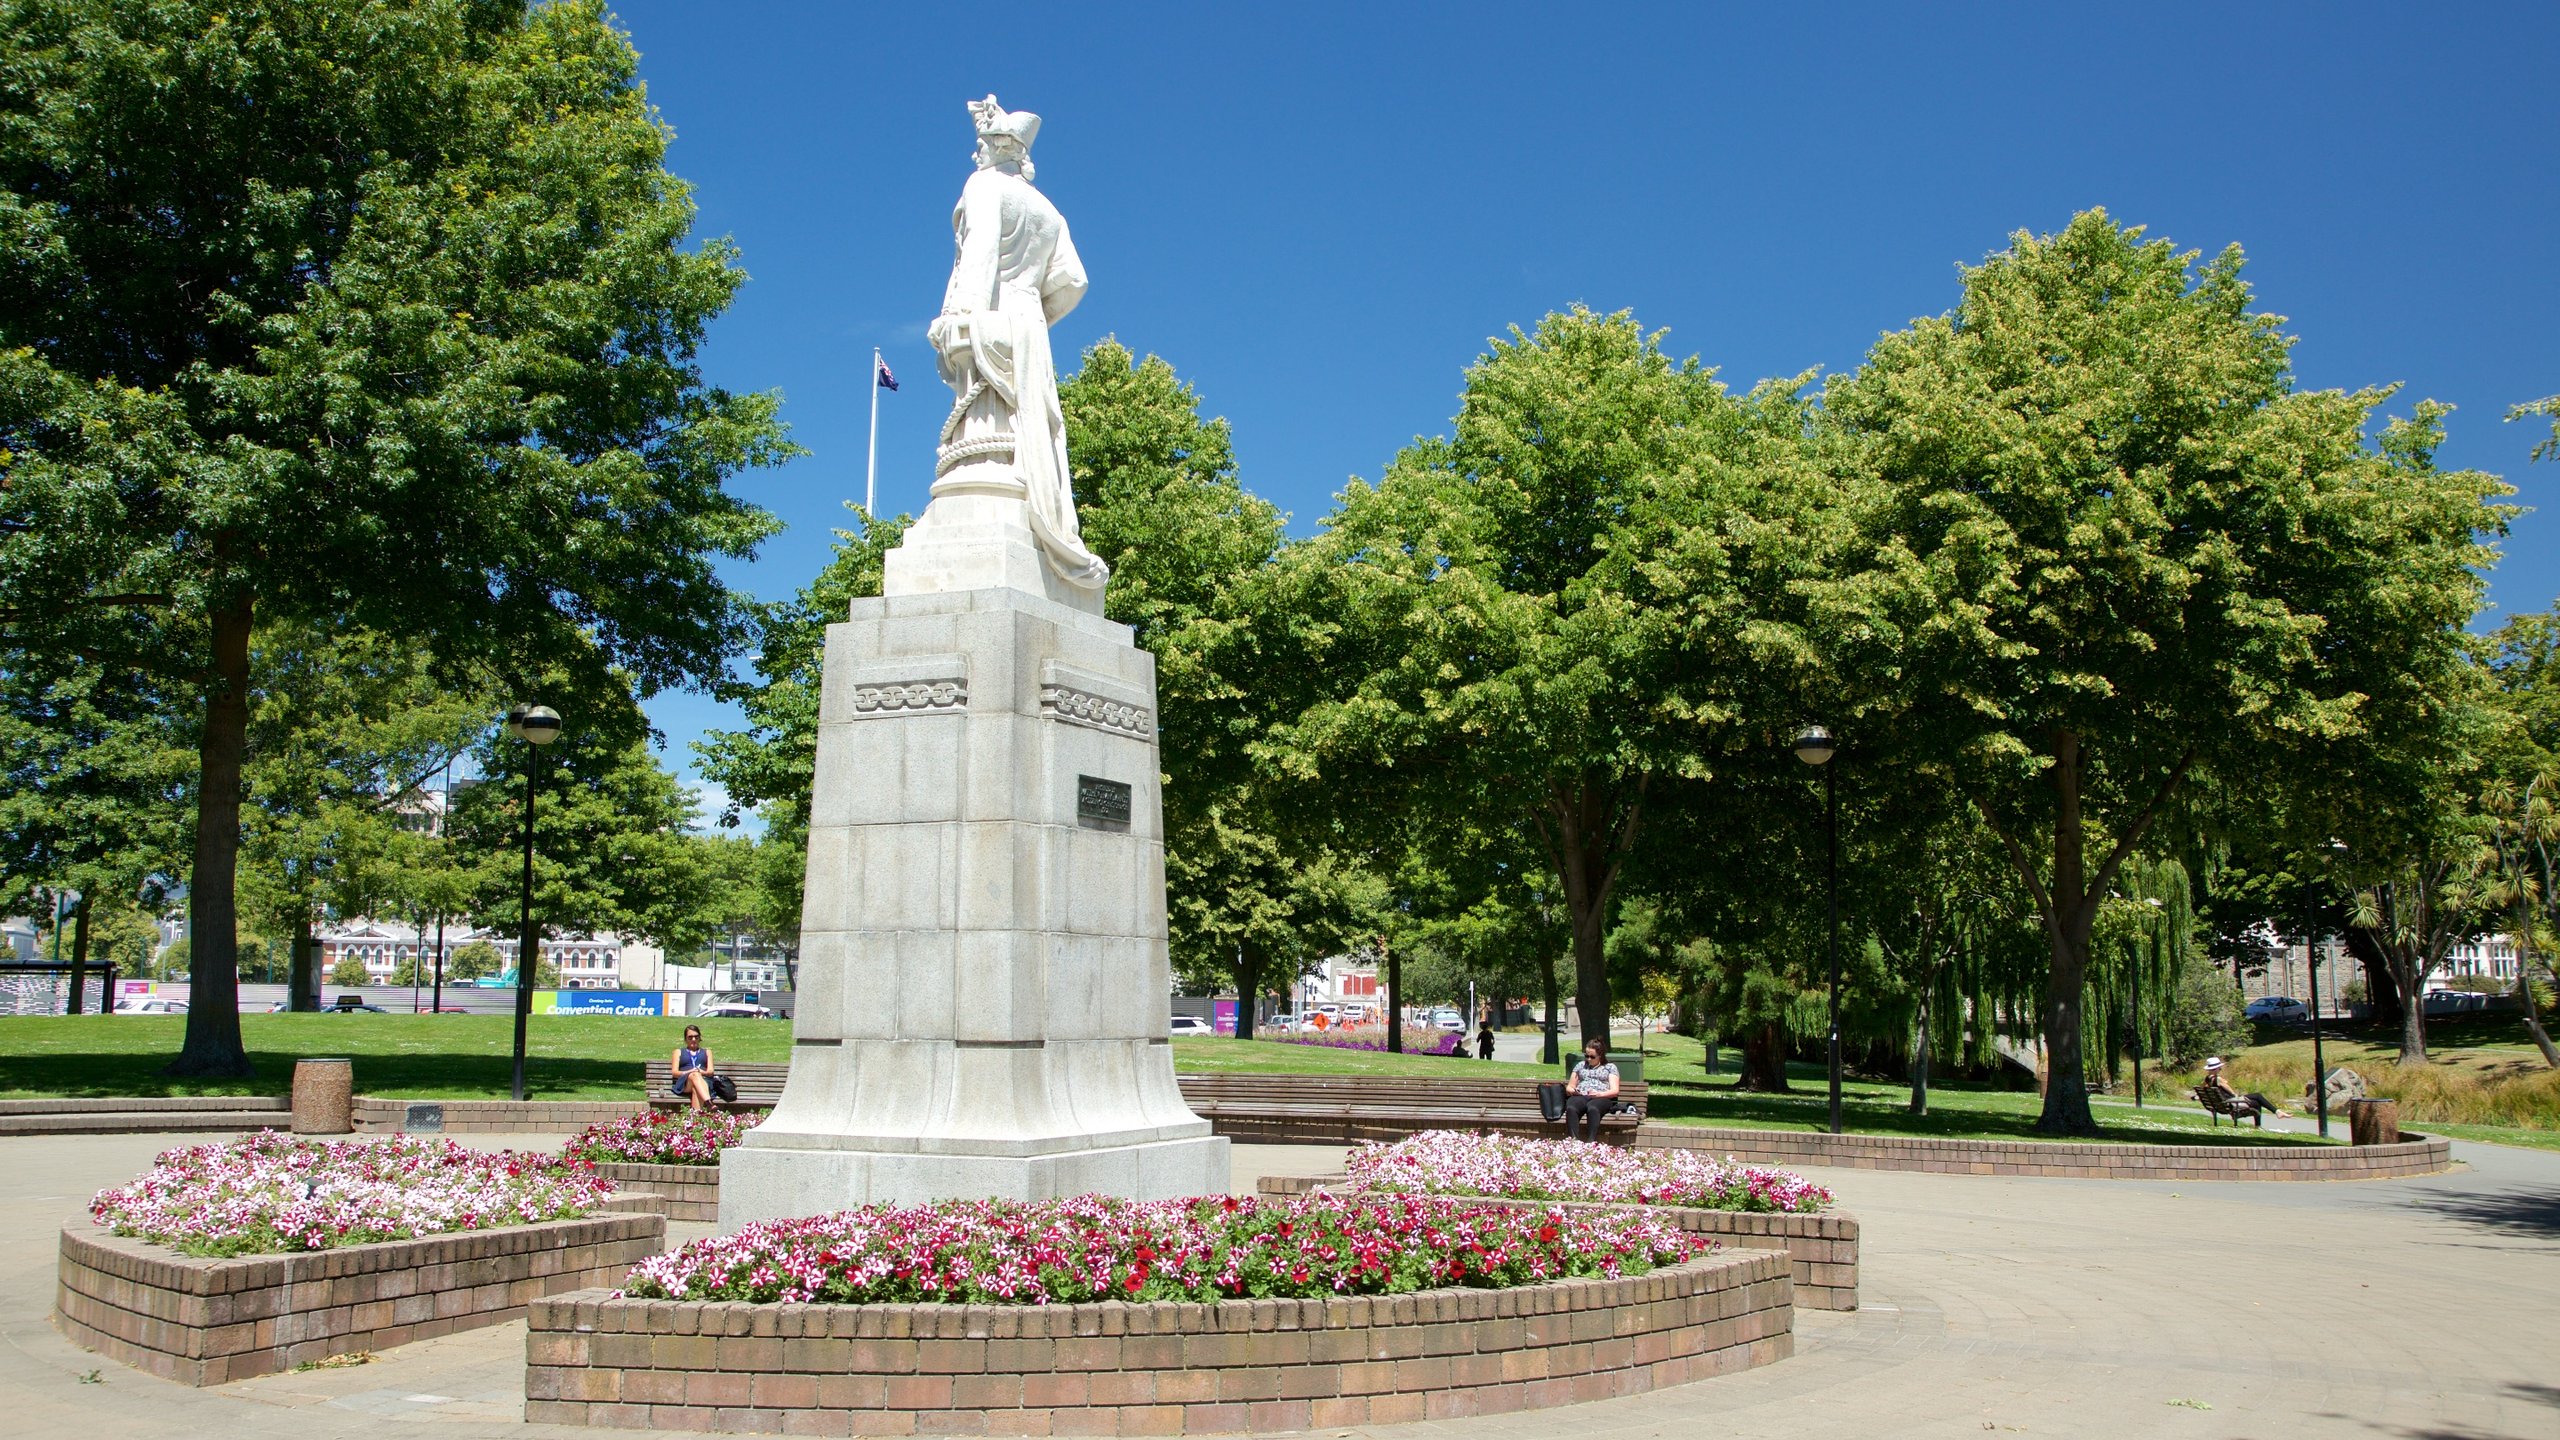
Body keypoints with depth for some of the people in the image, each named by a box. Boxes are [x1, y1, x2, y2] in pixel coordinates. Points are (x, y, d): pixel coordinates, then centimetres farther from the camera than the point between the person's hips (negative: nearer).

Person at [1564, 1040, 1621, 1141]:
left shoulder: (1610, 1067, 20)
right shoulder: (1580, 1066, 31)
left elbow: (1615, 1091, 7)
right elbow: (1569, 1087, 28)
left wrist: (1599, 1094, -12)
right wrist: (1573, 1091, 2)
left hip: (1601, 1098, -2)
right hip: (1580, 1097, 3)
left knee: (1592, 1108, -42)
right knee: (1571, 1108, -37)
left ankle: (1591, 1141, -57)